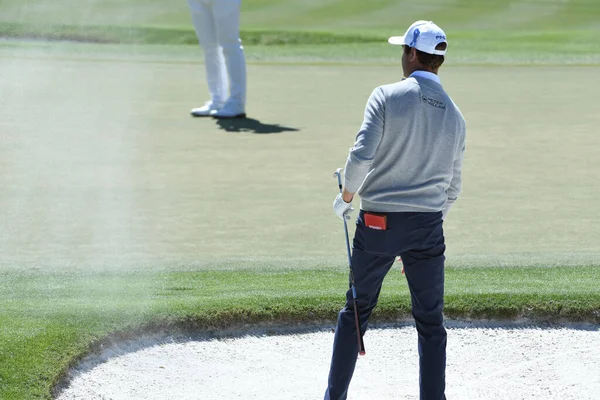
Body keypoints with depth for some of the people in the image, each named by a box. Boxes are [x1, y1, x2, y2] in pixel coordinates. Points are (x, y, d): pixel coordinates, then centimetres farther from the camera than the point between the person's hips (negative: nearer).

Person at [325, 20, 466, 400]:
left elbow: (361, 156, -18)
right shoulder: (455, 116, 5)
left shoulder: (387, 97, -9)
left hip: (377, 224, -2)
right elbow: (453, 188, 11)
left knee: (356, 311, 12)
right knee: (431, 323, 8)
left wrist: (346, 197, -2)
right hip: (428, 226, 2)